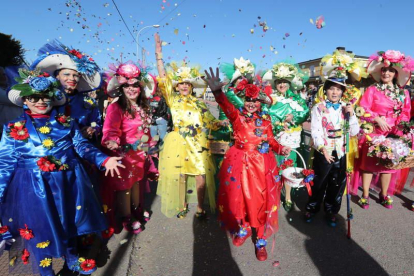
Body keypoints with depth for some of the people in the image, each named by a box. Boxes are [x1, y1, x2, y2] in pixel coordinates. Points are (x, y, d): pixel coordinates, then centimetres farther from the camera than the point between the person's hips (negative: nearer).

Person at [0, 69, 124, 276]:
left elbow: (82, 146, 2)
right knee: (39, 228, 8)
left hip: (67, 183, 2)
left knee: (68, 222, 18)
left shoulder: (67, 123, 4)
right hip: (32, 188, -1)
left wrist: (104, 160, -13)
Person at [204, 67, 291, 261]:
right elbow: (225, 105, -24)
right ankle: (243, 228, 35)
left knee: (261, 198, 3)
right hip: (239, 162, -1)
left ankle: (261, 239, 24)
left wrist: (282, 149, -11)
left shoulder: (265, 119, 6)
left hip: (261, 163, 2)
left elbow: (271, 141, 11)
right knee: (238, 196, 4)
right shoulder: (237, 115, -2)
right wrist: (217, 90, -45)